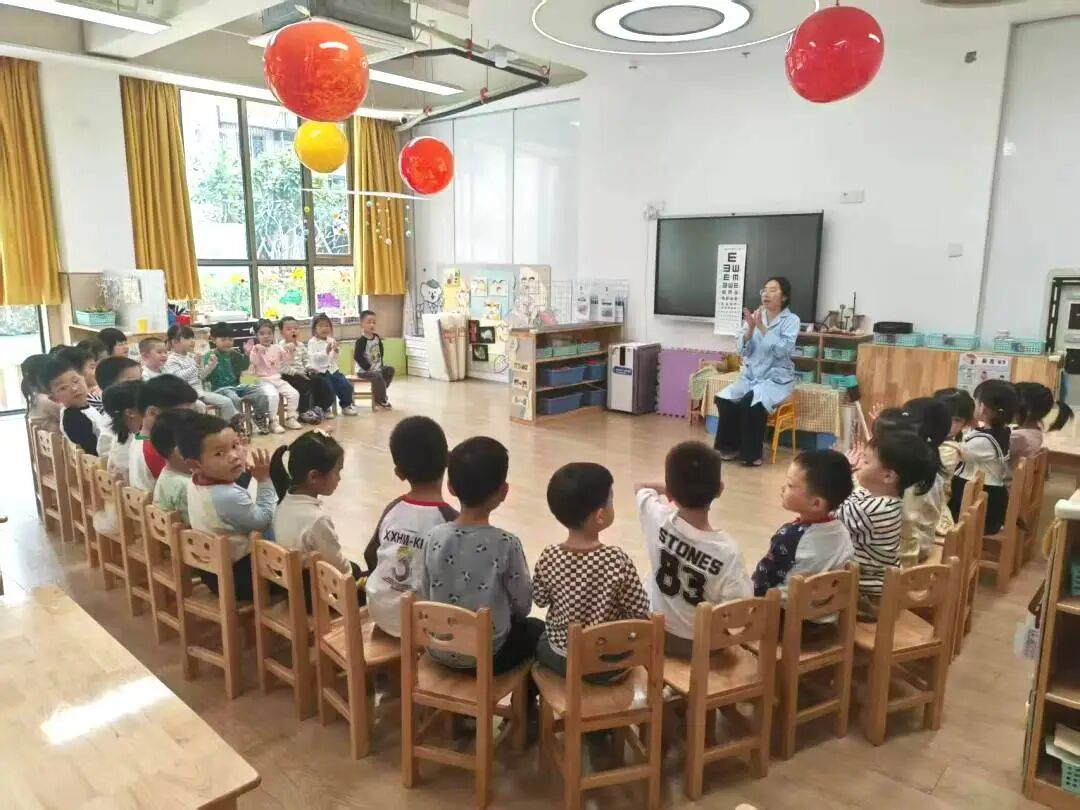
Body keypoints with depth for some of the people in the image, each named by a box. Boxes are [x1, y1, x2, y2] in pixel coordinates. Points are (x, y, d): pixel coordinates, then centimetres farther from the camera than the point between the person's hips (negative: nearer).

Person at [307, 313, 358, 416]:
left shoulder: (331, 341, 12)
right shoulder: (312, 342, -5)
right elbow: (313, 357, -18)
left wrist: (335, 351, -5)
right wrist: (326, 351, -28)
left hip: (332, 369, 6)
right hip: (320, 372, -6)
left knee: (347, 386, -3)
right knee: (329, 390, -19)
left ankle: (346, 405, 20)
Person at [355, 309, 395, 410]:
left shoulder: (376, 337, 4)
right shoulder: (361, 340, -19)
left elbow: (380, 351, 19)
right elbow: (357, 357, -24)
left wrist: (381, 364, 8)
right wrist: (368, 368, -22)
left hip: (377, 368, 8)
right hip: (363, 370, -8)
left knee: (390, 370, 1)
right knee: (377, 376, -29)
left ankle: (380, 395, 9)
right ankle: (380, 400, -9)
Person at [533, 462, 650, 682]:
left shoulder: (548, 558, -17)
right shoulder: (618, 560, -24)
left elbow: (540, 600, -1)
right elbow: (640, 612, -15)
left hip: (562, 659, 1)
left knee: (539, 641, 33)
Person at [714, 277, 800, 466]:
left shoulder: (791, 320, -5)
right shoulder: (756, 317, 7)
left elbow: (782, 350, -19)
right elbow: (742, 350, 1)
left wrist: (762, 327, -23)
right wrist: (750, 328, -16)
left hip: (777, 379, -4)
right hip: (750, 376, 4)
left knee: (752, 403, -32)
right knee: (723, 399, -21)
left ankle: (752, 453, -14)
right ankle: (732, 447, -4)